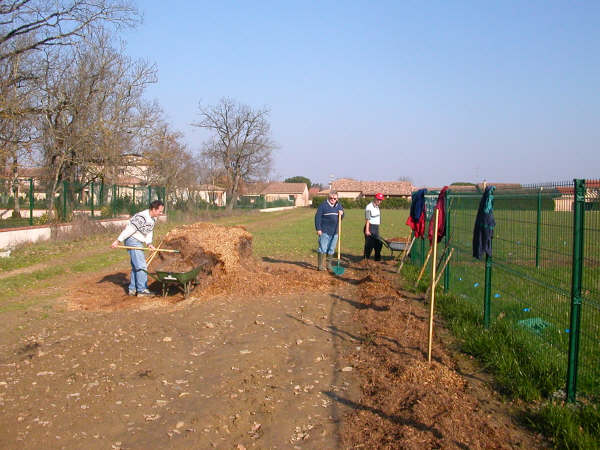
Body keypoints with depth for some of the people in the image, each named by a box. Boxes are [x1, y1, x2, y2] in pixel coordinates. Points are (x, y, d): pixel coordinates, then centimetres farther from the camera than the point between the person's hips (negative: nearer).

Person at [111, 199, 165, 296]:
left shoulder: (153, 218, 5)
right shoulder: (141, 217, -25)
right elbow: (129, 230, -25)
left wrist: (149, 243, -4)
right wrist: (118, 241, -23)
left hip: (138, 242, 10)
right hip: (132, 241, -10)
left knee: (136, 266, 14)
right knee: (141, 265, -11)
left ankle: (133, 289, 21)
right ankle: (142, 290, -9)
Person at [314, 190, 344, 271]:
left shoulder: (339, 205, 12)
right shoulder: (323, 205, -6)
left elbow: (341, 218, 18)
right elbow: (317, 217, -8)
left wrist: (341, 214, -6)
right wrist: (318, 229, -14)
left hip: (334, 232, 6)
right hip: (324, 232, -6)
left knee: (331, 250, 11)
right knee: (322, 249, -5)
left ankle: (328, 265, 20)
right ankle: (320, 266, -1)